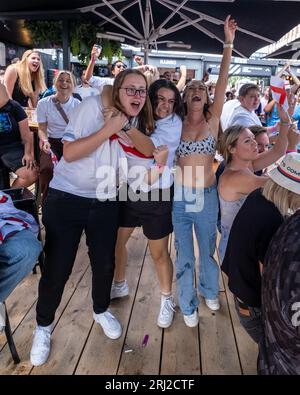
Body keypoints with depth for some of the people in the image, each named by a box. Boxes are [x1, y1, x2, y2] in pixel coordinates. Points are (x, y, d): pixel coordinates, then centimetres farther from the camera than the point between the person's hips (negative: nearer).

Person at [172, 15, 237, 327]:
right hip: (179, 197, 0)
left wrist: (228, 44, -14)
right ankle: (188, 305, 32)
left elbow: (223, 81, -9)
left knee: (207, 249, 18)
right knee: (184, 256, 10)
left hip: (207, 196, 1)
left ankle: (209, 291, 45)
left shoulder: (213, 119, 0)